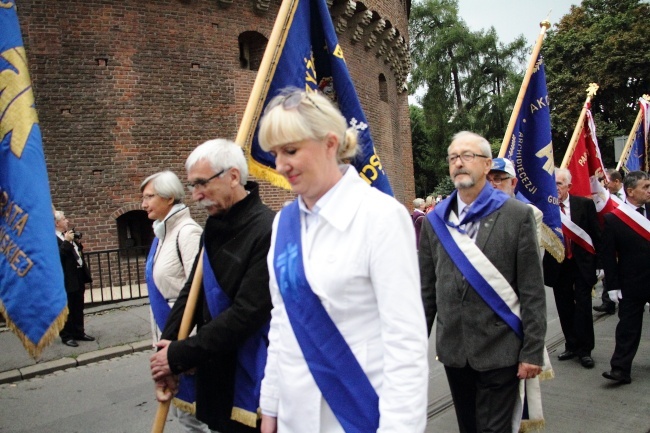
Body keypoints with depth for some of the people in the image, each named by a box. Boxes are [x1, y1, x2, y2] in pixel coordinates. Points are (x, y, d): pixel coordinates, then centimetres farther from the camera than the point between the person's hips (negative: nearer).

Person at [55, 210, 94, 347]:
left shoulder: (68, 234, 12)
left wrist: (78, 243, 5)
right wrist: (66, 241, -25)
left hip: (78, 277, 8)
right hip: (66, 280, -8)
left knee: (78, 308, 16)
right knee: (66, 310, 3)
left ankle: (79, 332, 25)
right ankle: (66, 336, 14)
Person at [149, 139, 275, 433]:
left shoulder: (267, 231, -22)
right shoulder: (215, 225, 6)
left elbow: (246, 314, -24)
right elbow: (192, 290, 12)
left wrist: (179, 356, -15)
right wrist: (166, 350, 0)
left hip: (251, 382, -7)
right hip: (216, 374, 8)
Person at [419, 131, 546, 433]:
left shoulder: (517, 215, -5)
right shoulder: (435, 220, 4)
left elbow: (532, 292, -7)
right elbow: (427, 290, 6)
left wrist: (533, 351, -9)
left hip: (499, 351, -3)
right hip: (453, 350, 4)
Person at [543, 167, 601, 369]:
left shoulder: (585, 204, -3)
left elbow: (596, 235, 0)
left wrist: (599, 263, -2)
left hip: (582, 264, -1)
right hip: (558, 265, 2)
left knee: (583, 307, 1)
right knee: (564, 308, 11)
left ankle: (585, 350, 13)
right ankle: (571, 346, 25)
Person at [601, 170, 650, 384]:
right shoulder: (613, 219, -9)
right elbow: (608, 255, -7)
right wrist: (613, 285, -9)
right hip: (632, 284, -3)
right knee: (628, 328, 2)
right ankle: (621, 369, 8)